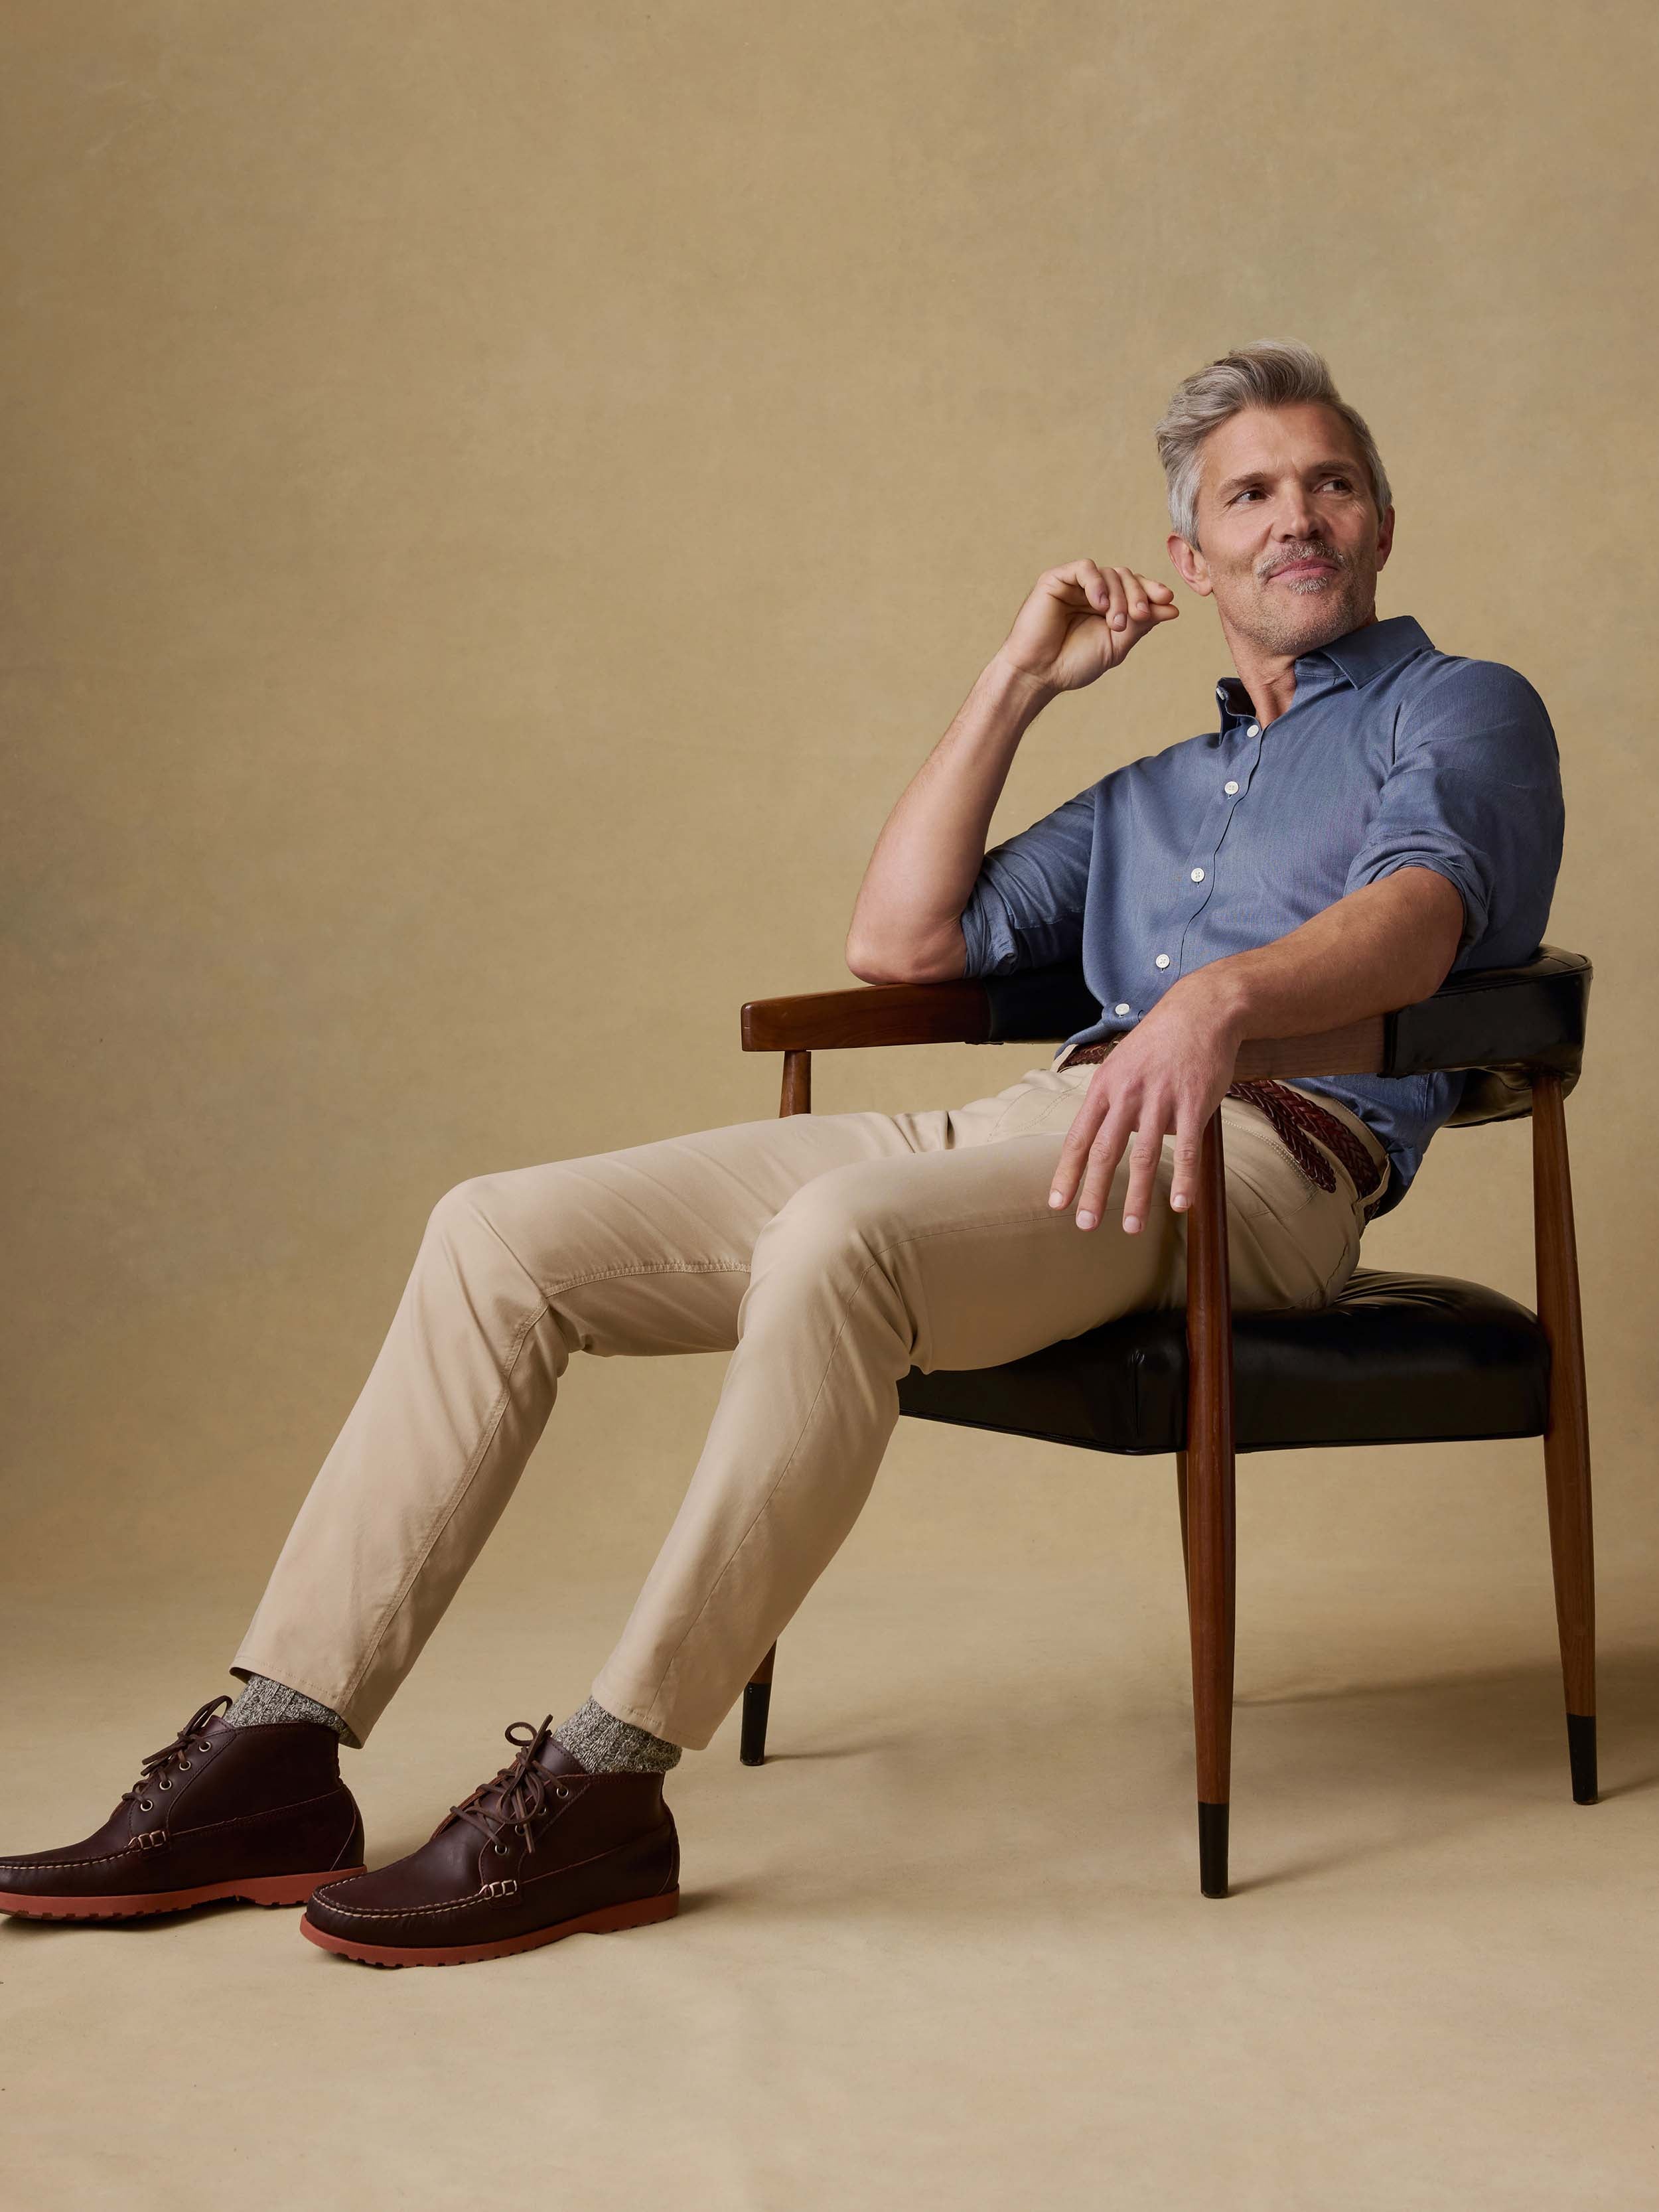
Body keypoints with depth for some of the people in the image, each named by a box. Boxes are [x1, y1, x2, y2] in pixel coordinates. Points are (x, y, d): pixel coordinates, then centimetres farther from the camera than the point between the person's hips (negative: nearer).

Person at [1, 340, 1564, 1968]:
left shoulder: (1459, 707, 15)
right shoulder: (1152, 792, 34)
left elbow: (1416, 920, -10)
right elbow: (898, 945, 23)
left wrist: (1220, 997, -31)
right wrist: (1018, 680, 23)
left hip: (1259, 1148, -7)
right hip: (1029, 1129, 7)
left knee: (840, 1235, -39)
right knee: (503, 1233, -7)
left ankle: (601, 1792, -31)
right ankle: (273, 1752, -11)